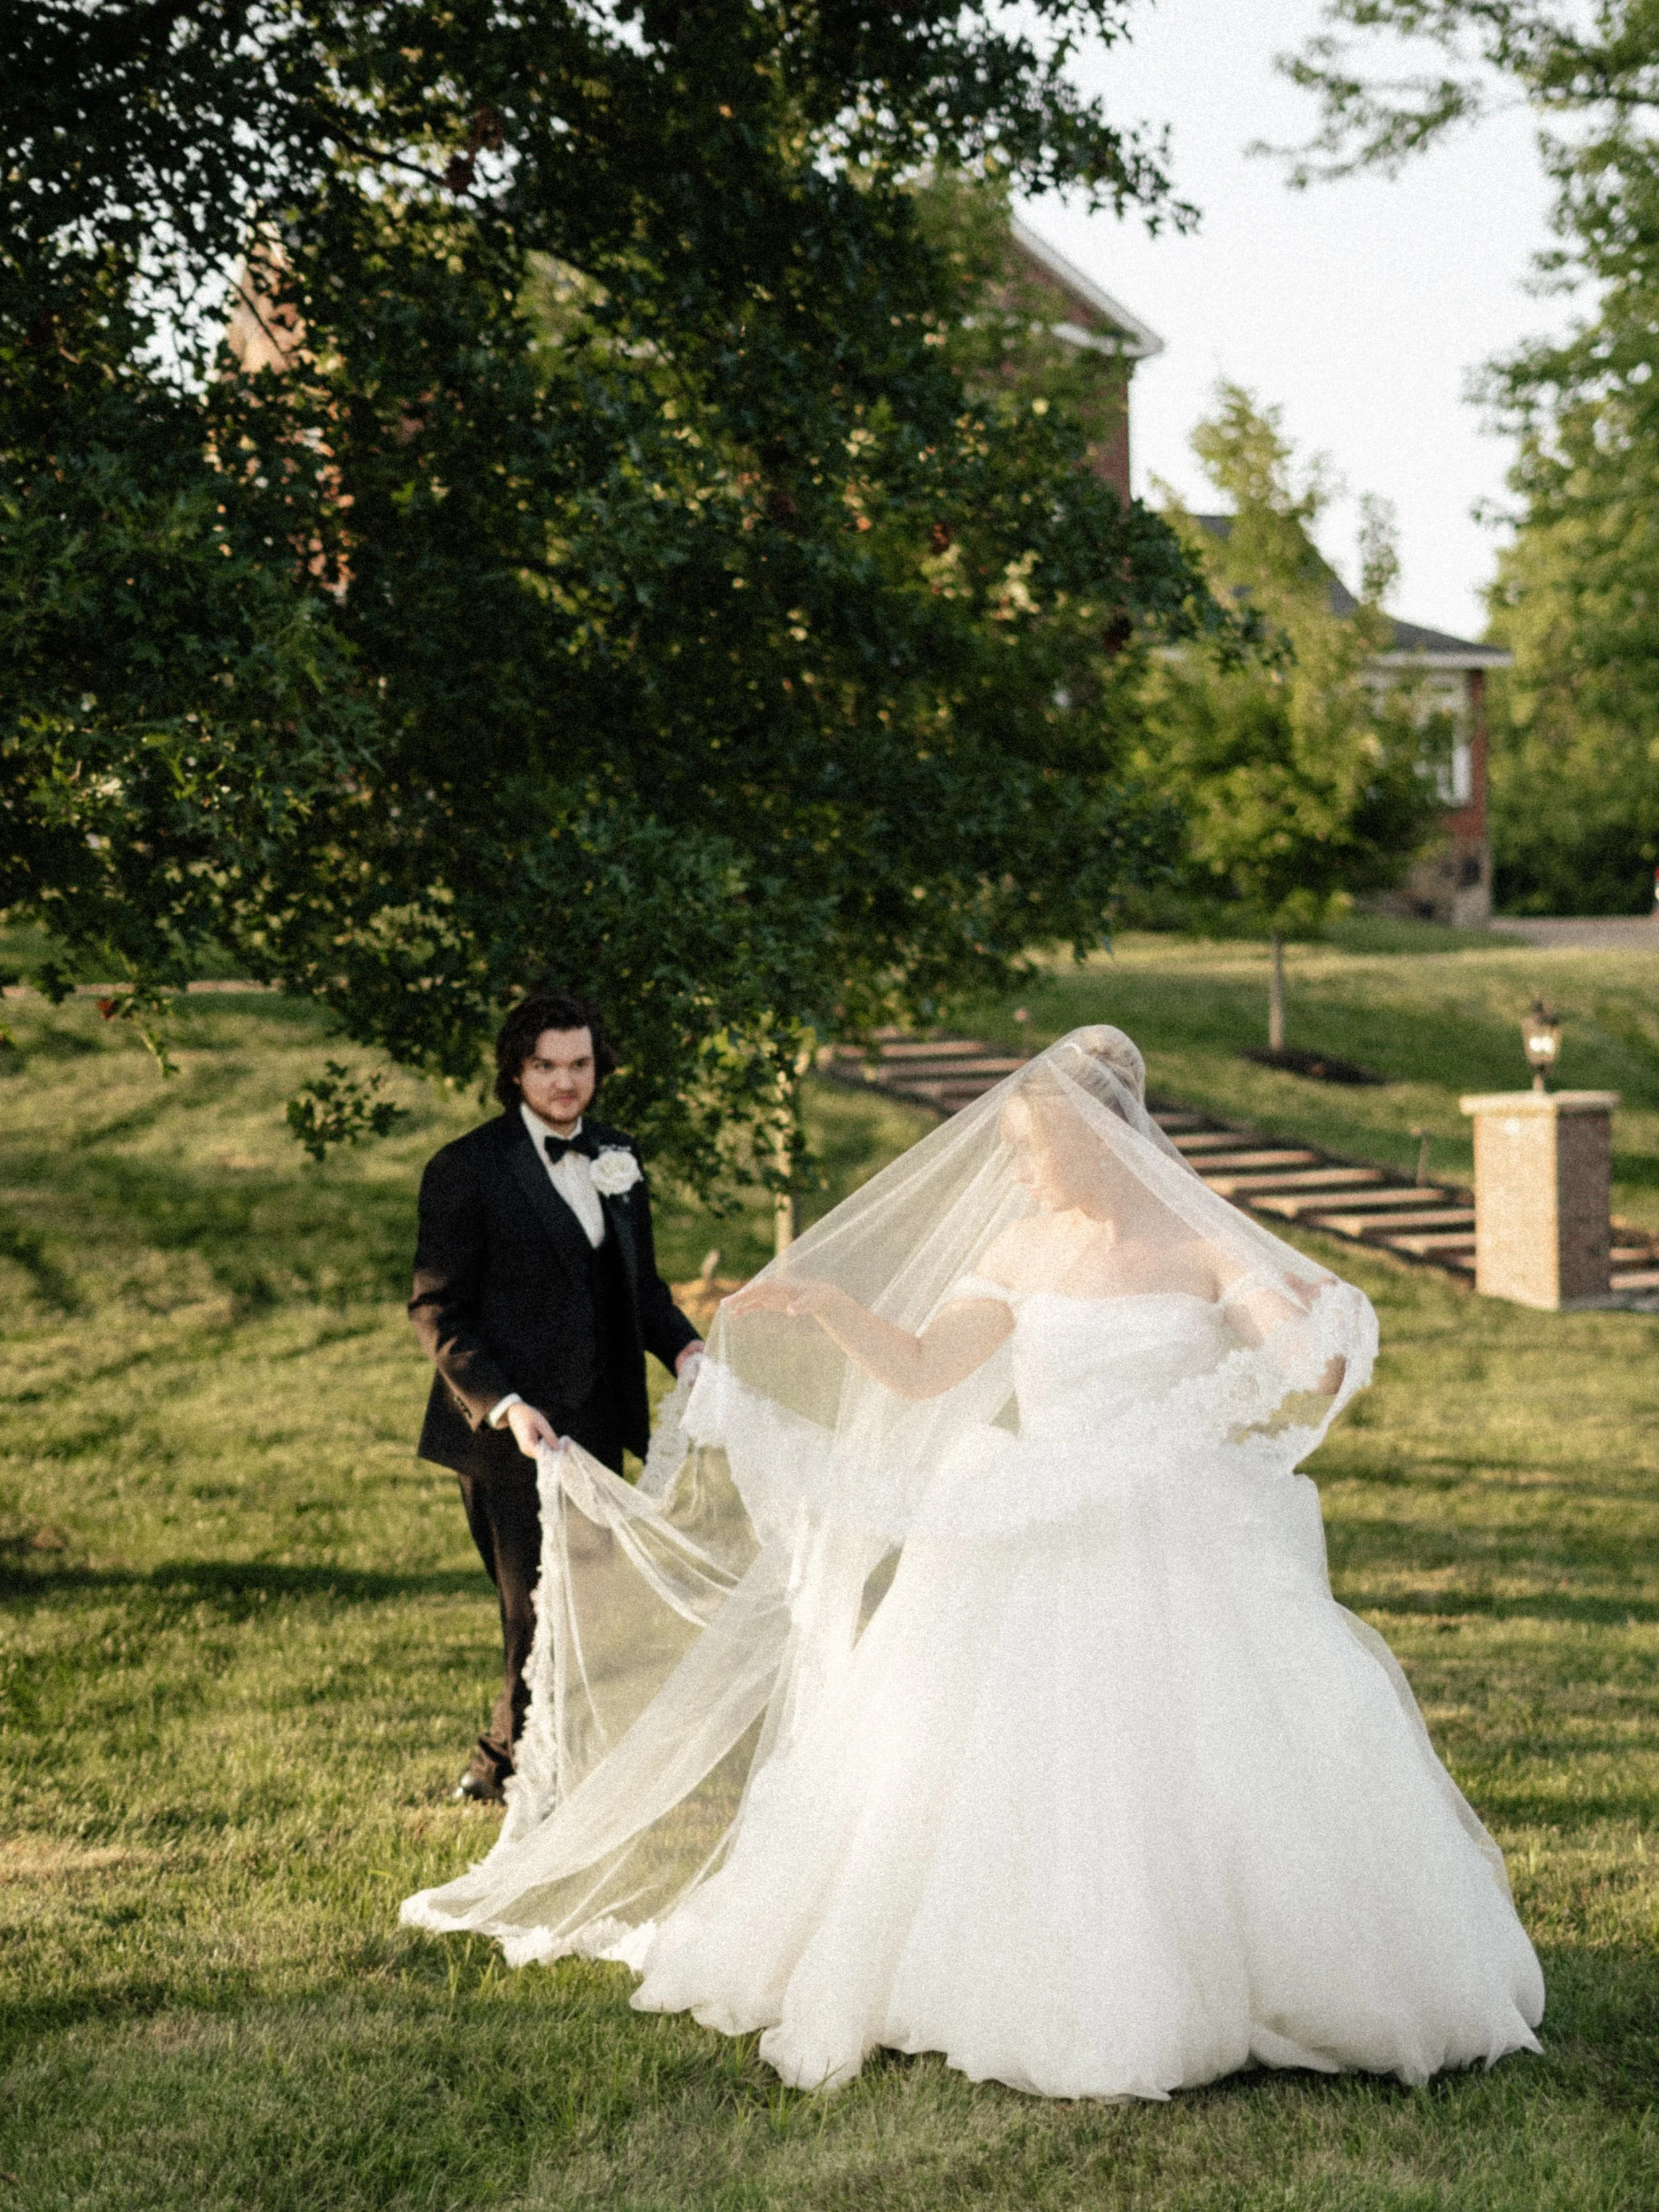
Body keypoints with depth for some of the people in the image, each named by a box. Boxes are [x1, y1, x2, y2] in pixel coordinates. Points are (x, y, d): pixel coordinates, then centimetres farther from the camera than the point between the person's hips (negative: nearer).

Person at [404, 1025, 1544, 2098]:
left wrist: (1321, 1326, -37)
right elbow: (917, 1368, 6)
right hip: (1037, 1561, 4)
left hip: (1181, 1557, -4)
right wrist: (827, 1307, -9)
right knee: (999, 1768, 3)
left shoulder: (1203, 1244, -6)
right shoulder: (1026, 1246, 6)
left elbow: (1316, 1375, -14)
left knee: (1237, 1761, -9)